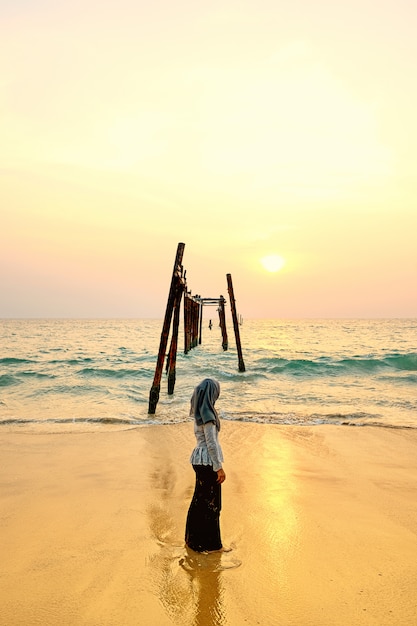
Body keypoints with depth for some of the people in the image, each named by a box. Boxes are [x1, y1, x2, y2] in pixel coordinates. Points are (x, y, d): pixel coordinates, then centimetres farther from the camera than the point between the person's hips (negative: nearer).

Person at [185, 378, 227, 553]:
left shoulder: (199, 412, 7)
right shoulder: (208, 414, -21)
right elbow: (211, 443, -21)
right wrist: (219, 467, -17)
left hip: (199, 459, 9)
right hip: (208, 461, -9)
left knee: (200, 499, 20)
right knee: (211, 502, 3)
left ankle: (195, 538, 33)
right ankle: (211, 544, 15)